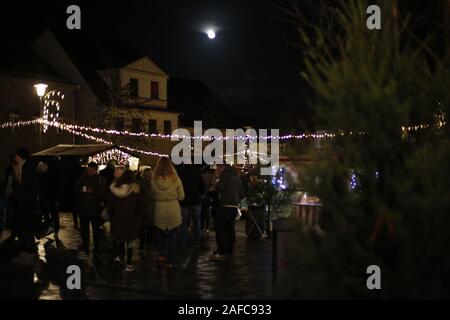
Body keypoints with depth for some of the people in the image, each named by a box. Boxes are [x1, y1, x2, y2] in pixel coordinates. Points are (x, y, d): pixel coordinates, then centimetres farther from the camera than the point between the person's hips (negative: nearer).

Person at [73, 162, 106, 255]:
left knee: (96, 228, 3)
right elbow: (76, 188, 11)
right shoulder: (82, 178, 7)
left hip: (94, 207, -4)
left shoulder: (100, 179, -4)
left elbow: (103, 192, -11)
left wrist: (93, 191, -21)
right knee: (84, 227, 14)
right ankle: (84, 246, 27)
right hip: (83, 206, 4)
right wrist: (80, 190, -9)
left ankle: (97, 247, 11)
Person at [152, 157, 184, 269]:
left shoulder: (154, 180, -10)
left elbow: (153, 196, 2)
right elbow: (181, 196, -4)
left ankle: (161, 255, 5)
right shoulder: (175, 179, -12)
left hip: (159, 211, 1)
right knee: (172, 236, 11)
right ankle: (170, 261, 15)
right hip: (173, 210, -1)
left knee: (161, 234, 22)